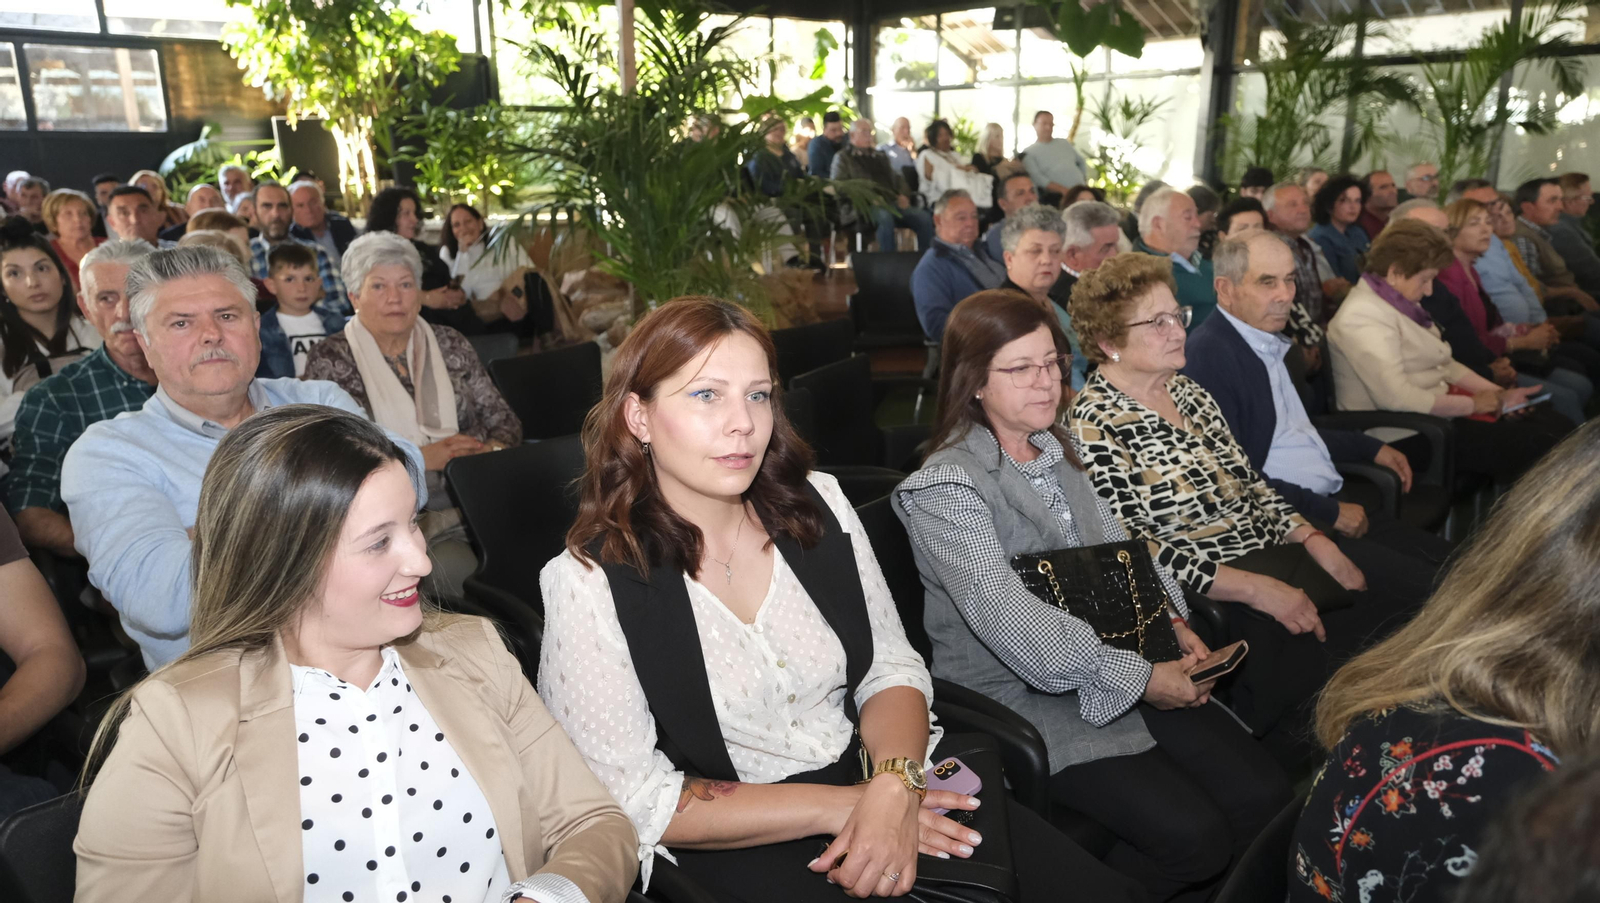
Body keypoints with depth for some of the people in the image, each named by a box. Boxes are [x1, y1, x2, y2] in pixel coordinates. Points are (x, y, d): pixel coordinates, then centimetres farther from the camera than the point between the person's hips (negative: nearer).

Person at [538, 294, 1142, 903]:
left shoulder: (816, 505, 2)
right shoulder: (588, 582, -12)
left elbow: (892, 670, 5)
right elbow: (637, 802, -11)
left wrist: (896, 787, -16)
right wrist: (836, 807, -16)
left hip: (875, 769, 5)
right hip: (736, 849, -4)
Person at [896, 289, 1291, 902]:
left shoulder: (1056, 453, 13)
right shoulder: (946, 487, -14)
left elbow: (1118, 546, 18)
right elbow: (1006, 617, -23)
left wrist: (1172, 621, -1)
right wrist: (1137, 678, -22)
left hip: (1126, 664, 8)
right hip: (1023, 695, -7)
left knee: (1264, 796, -6)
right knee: (1193, 836, -19)